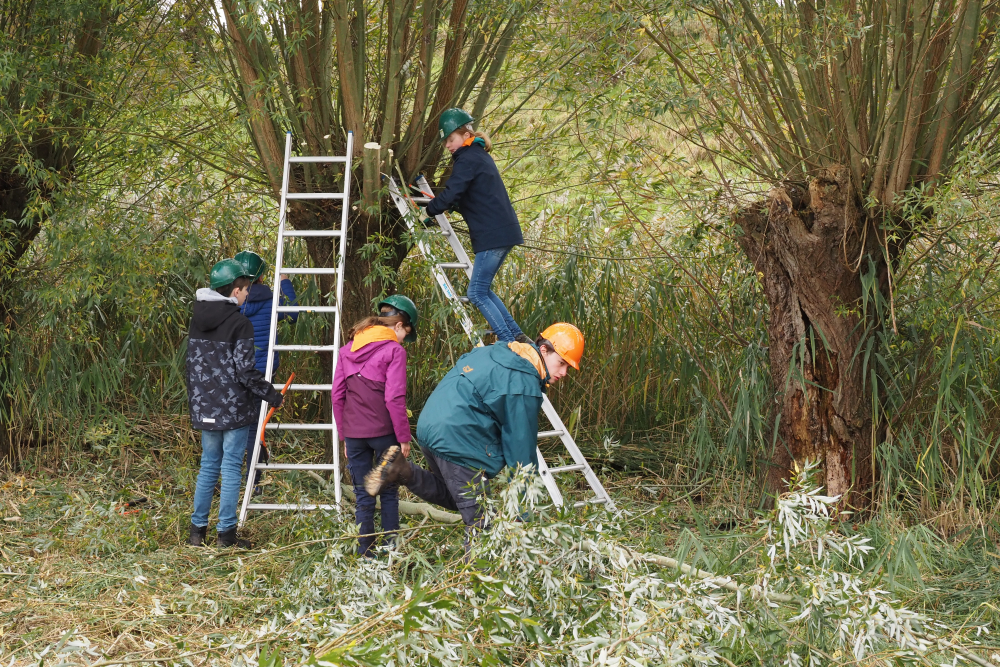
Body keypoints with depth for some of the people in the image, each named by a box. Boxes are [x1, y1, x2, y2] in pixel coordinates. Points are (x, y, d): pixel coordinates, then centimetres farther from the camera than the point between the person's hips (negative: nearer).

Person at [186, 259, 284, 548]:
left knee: (208, 465, 15)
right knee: (231, 468, 0)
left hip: (204, 406, 7)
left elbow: (192, 364, 14)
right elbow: (245, 371, -16)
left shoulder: (198, 320, 8)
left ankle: (197, 530, 16)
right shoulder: (239, 323, -14)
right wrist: (273, 396, -5)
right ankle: (226, 533, 3)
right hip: (234, 409, -6)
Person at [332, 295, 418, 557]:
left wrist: (344, 436, 16)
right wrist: (404, 437, -6)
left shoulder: (347, 349, 10)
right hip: (383, 431, -4)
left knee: (363, 496, 11)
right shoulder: (393, 350, -7)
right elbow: (394, 398, -13)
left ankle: (365, 554, 12)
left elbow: (337, 395, 10)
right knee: (389, 494, 10)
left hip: (354, 433, 4)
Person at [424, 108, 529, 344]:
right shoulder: (479, 155, 19)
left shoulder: (467, 160, -12)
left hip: (493, 235, -10)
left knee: (477, 294, -7)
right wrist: (454, 205, 18)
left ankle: (509, 343, -10)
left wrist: (429, 209, -6)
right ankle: (517, 337, 15)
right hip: (504, 231, 10)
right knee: (482, 290, 16)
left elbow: (450, 195, -20)